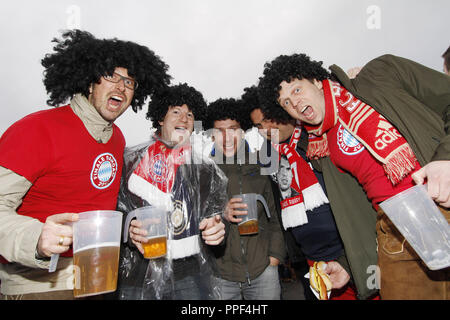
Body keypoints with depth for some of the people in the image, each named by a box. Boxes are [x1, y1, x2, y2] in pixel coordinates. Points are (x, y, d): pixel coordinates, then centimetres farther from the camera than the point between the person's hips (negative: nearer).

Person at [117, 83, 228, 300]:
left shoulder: (206, 167, 7)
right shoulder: (131, 160, 2)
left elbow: (218, 214, 10)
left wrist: (217, 229, -12)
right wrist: (128, 230, -16)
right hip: (139, 273, 0)